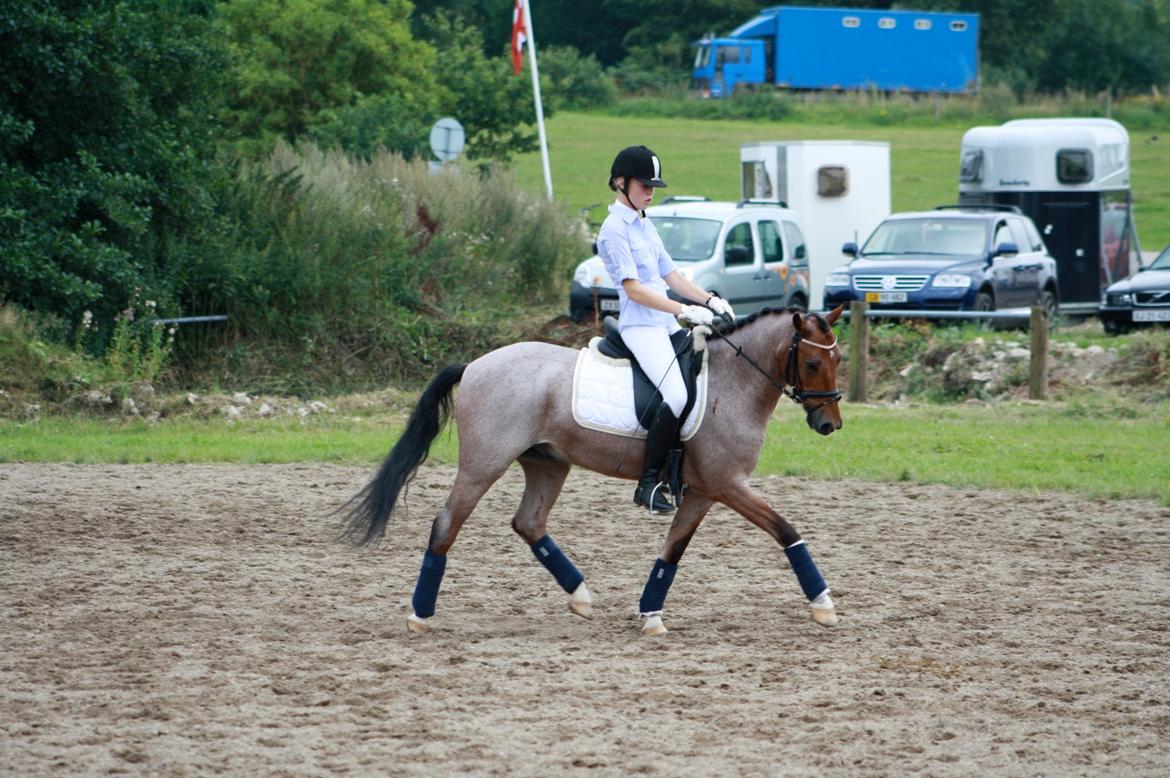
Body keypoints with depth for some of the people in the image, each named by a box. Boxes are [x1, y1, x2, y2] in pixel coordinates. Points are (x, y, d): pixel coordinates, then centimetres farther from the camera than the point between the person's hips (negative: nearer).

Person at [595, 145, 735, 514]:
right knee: (676, 396, -27)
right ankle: (649, 483, -20)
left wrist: (710, 301, 6)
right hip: (640, 327, -10)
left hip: (666, 325, 10)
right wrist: (685, 311, -21)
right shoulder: (614, 230, -10)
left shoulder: (645, 226, 18)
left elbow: (671, 275, 20)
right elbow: (633, 289, -17)